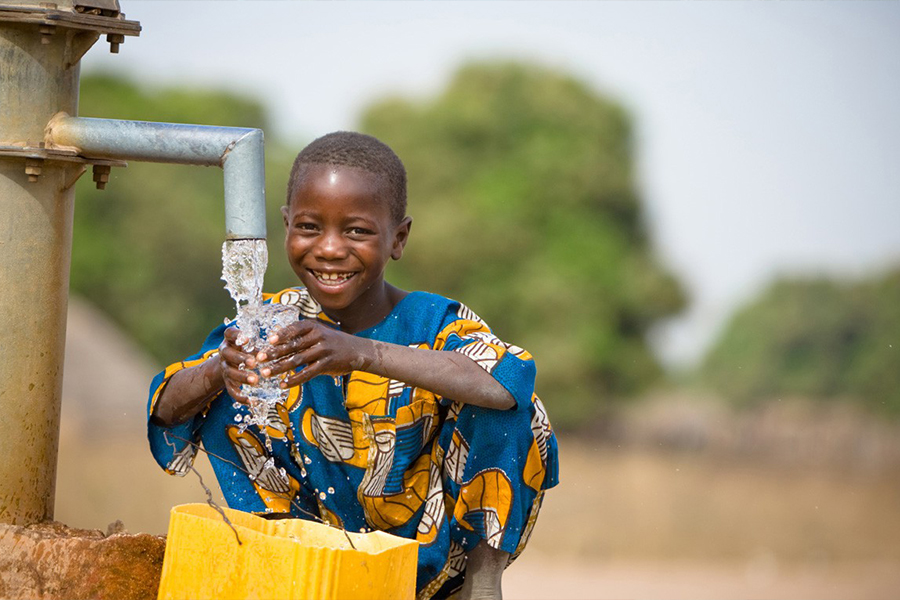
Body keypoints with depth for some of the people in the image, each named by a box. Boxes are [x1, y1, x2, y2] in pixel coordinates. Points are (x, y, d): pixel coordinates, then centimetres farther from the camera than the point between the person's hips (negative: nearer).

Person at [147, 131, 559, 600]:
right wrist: (217, 372, -35)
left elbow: (507, 384, -40)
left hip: (431, 557, -2)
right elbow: (166, 411, -10)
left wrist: (363, 354, -51)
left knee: (500, 409, -25)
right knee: (226, 403, -14)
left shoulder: (434, 325, -17)